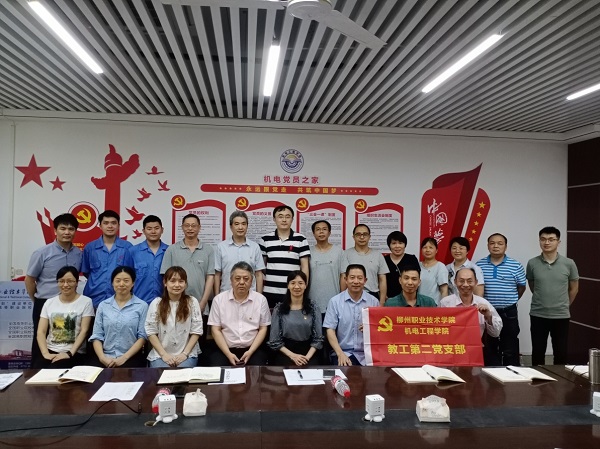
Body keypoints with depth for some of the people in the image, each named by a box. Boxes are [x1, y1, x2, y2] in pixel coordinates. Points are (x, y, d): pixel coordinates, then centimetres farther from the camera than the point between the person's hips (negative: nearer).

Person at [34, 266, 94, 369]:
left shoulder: (86, 302, 1)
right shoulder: (49, 302, 12)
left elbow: (84, 331, -5)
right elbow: (41, 332, 5)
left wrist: (69, 354, -15)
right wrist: (45, 353, -10)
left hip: (74, 353, -3)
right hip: (50, 350, 3)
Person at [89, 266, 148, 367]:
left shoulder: (142, 306, 2)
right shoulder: (103, 305, 12)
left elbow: (142, 336, -3)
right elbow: (96, 336, 7)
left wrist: (124, 358, -12)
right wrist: (102, 357, -9)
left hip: (131, 357, -2)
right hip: (106, 358, 2)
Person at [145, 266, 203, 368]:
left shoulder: (192, 302, 2)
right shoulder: (156, 303, 2)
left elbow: (196, 331, 0)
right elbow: (151, 332, 0)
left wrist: (185, 353, -9)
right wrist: (164, 354, -9)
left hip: (187, 353, 0)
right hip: (160, 354, 0)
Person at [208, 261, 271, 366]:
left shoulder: (261, 299, 3)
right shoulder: (219, 299, 2)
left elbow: (263, 329, 5)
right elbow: (216, 330, 1)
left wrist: (250, 352, -8)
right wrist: (228, 354, -10)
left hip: (253, 349, 0)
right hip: (225, 349, 0)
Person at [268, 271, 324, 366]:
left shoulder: (313, 308, 6)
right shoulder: (279, 309, 3)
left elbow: (318, 339, 4)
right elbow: (275, 340, 1)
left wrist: (307, 357, -11)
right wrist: (292, 355, -11)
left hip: (308, 351, 1)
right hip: (285, 352, -1)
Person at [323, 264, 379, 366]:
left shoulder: (374, 301, 6)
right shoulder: (335, 301, 1)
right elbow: (330, 330, -2)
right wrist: (340, 354, -13)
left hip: (367, 354, 2)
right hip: (343, 352, -1)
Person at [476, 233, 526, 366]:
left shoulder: (515, 266, -3)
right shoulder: (479, 265, 0)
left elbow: (521, 287, 8)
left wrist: (510, 301, 7)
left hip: (509, 313, -1)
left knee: (510, 348, 5)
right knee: (489, 347, 11)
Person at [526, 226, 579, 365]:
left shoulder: (569, 264, -4)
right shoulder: (532, 263, -4)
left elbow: (574, 288, 9)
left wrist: (564, 306, 15)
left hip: (561, 316, 0)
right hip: (538, 315, 0)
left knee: (561, 354, 9)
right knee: (537, 353, 9)